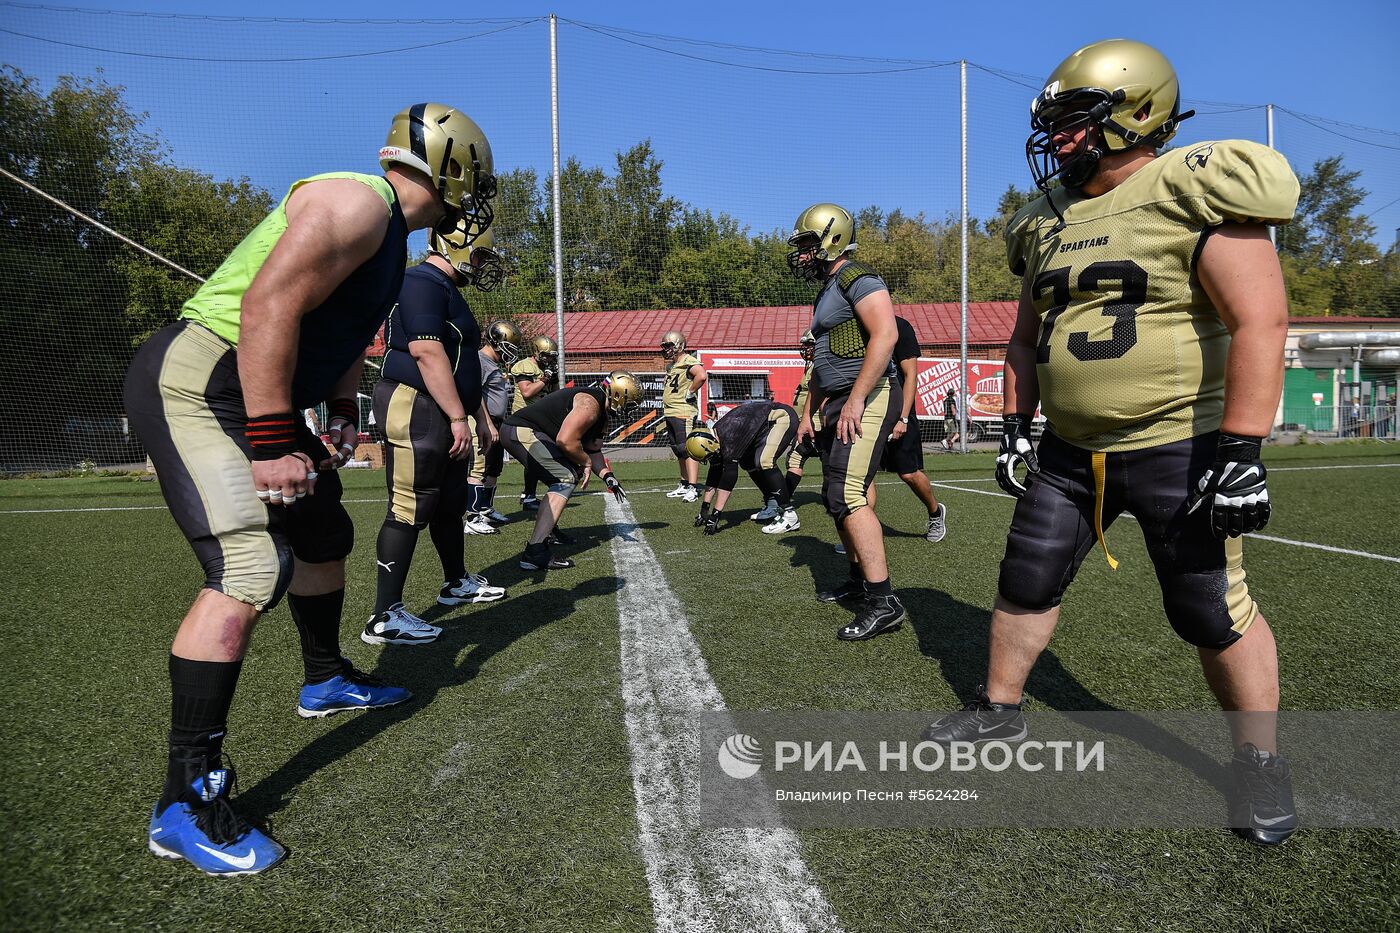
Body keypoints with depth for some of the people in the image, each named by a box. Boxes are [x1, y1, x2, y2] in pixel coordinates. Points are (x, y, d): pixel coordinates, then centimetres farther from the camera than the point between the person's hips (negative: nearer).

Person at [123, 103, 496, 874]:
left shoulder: (390, 236, 15)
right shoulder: (358, 202, -17)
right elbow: (268, 305, -27)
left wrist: (342, 414, 16)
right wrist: (272, 443, -26)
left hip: (258, 399, 11)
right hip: (198, 385, -11)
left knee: (325, 536, 20)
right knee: (249, 571, -20)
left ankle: (325, 680, 43)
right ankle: (186, 803, -12)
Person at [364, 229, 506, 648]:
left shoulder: (448, 291, 22)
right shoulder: (422, 282, -12)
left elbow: (465, 366, 25)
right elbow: (427, 353, -23)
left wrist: (482, 419, 25)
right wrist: (458, 418, -24)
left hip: (443, 417, 11)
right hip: (417, 411, -11)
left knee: (451, 503, 20)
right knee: (410, 510, -9)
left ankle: (456, 583, 37)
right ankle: (385, 618, -4)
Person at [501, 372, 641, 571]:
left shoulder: (601, 414, 15)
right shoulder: (590, 404, -18)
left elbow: (593, 449, 19)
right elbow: (565, 441, -26)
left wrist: (608, 476, 4)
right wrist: (586, 462, -9)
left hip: (521, 431, 11)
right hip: (522, 432, -11)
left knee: (567, 475, 21)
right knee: (566, 479, -17)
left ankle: (548, 531, 29)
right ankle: (534, 554, -24)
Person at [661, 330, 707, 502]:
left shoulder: (688, 362, -13)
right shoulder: (671, 364, 17)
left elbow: (702, 376, -33)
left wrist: (690, 392, -21)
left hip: (683, 413, -10)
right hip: (670, 413, 10)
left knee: (688, 450, -12)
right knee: (679, 451, 15)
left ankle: (692, 489, -14)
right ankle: (684, 485, 25)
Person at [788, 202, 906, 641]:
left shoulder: (856, 277, -8)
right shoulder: (827, 292, 23)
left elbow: (885, 334, -22)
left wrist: (856, 400, -25)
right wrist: (809, 413, 27)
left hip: (867, 398, -10)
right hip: (838, 405, 10)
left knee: (847, 494, -18)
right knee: (836, 497, 12)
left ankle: (883, 602, -16)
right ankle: (860, 580, 25)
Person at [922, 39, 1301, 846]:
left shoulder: (1195, 197, -12)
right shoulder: (1048, 222, 10)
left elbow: (1261, 321, -19)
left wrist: (1241, 451, -24)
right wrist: (1017, 426, 10)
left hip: (1176, 449, -6)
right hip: (1070, 452, 7)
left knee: (1215, 612, 3)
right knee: (1027, 582, 10)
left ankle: (1260, 760, 24)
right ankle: (1000, 708, 29)